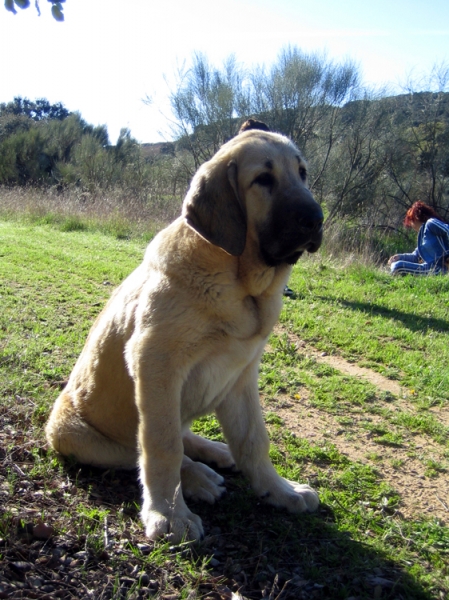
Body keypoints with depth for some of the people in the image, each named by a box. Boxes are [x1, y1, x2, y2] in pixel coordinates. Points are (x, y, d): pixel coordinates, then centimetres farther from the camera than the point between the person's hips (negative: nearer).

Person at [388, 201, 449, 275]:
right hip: (430, 266, 11)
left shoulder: (430, 223, -6)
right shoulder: (423, 231, 22)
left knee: (397, 267, -22)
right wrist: (400, 257, 4)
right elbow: (416, 256, 21)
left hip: (437, 269, -11)